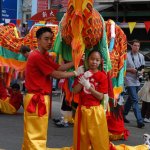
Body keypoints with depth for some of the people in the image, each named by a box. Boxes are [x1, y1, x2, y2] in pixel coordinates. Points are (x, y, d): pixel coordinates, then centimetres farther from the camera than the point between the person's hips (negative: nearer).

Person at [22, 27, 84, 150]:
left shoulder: (44, 56, 16)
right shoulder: (37, 56, -17)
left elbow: (59, 68, 10)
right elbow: (56, 74, -15)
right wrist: (76, 73, -6)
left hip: (41, 98, 10)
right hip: (37, 99, -10)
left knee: (33, 134, 16)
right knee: (37, 134, -6)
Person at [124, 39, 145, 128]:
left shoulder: (141, 56, 8)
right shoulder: (127, 56, -9)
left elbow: (143, 68, 16)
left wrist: (142, 72, -5)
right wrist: (130, 69, -18)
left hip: (137, 81, 6)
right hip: (130, 81, -6)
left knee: (130, 99, 16)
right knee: (135, 100, -11)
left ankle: (123, 115, 32)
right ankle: (140, 121, -14)